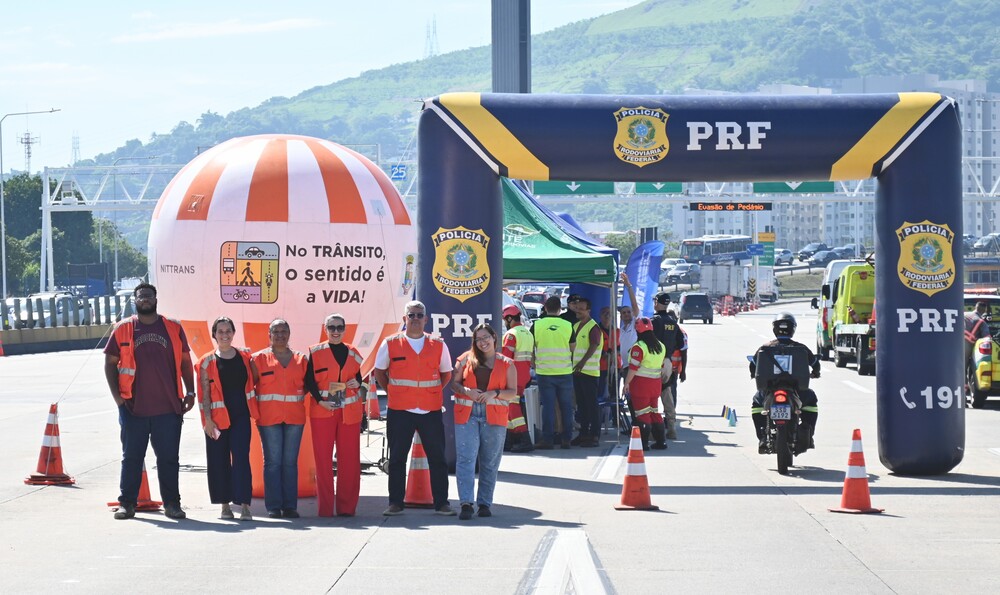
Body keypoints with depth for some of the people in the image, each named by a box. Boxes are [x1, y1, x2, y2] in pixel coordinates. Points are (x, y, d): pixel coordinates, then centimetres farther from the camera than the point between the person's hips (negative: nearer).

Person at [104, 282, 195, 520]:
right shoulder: (123, 329, 5)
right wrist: (116, 395, -1)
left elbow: (185, 361, 12)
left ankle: (171, 504, 11)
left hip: (168, 407, 0)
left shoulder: (173, 328, 7)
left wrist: (190, 392, 5)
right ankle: (127, 503, 10)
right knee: (131, 457, 5)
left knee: (169, 457, 4)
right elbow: (110, 363, 7)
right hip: (133, 408, 0)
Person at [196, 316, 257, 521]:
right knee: (219, 461, 3)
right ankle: (225, 505, 13)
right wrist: (207, 420, -8)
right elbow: (204, 393, -2)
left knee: (241, 458, -9)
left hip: (241, 416, 1)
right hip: (217, 418, -1)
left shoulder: (245, 356, 8)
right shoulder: (207, 361, 1)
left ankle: (244, 505, -11)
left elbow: (254, 380, 17)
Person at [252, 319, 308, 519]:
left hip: (295, 417, 2)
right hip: (269, 418, -2)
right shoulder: (259, 358, 5)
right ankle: (273, 506, -2)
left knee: (290, 462, 3)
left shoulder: (301, 359, 12)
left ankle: (290, 506, 5)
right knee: (273, 461, -3)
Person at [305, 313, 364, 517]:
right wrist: (319, 399, -14)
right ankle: (325, 507, 0)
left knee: (349, 459, 1)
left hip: (349, 412, 2)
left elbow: (362, 375, 19)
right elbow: (309, 380, 0)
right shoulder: (315, 352, 4)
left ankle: (347, 506, 6)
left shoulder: (353, 353, 12)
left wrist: (358, 383, -3)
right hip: (322, 411, -2)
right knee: (323, 458, -3)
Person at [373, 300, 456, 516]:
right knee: (397, 458, 4)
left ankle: (441, 503, 9)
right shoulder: (391, 344, 2)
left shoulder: (438, 345, 6)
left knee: (437, 458, 3)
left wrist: (432, 393, 9)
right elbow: (379, 372, 13)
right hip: (399, 411, -1)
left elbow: (446, 374, 17)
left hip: (431, 411, 1)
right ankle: (395, 503, 11)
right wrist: (393, 391, 7)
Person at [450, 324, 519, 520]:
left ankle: (485, 503, 13)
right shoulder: (466, 359, 11)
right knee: (465, 458, -11)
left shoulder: (506, 364, 9)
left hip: (494, 417, 0)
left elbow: (513, 393, 5)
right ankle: (466, 503, -14)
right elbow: (454, 383, 9)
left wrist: (494, 393, -12)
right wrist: (466, 391, -11)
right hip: (467, 414, 0)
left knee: (490, 462, 5)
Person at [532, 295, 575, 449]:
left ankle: (547, 439, -1)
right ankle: (566, 439, 11)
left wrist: (534, 365, 19)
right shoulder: (568, 326, -1)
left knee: (548, 406, 1)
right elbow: (572, 350, 8)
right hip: (565, 372, 1)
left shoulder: (537, 325, -3)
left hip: (544, 372, -1)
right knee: (566, 406, 8)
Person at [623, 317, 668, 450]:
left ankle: (643, 443, -3)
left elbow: (633, 368, -17)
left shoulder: (639, 347, -15)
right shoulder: (661, 346, 9)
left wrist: (627, 382, -8)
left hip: (640, 383, -7)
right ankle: (661, 441, 17)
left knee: (642, 414, -3)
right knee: (654, 412, 16)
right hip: (656, 383, 7)